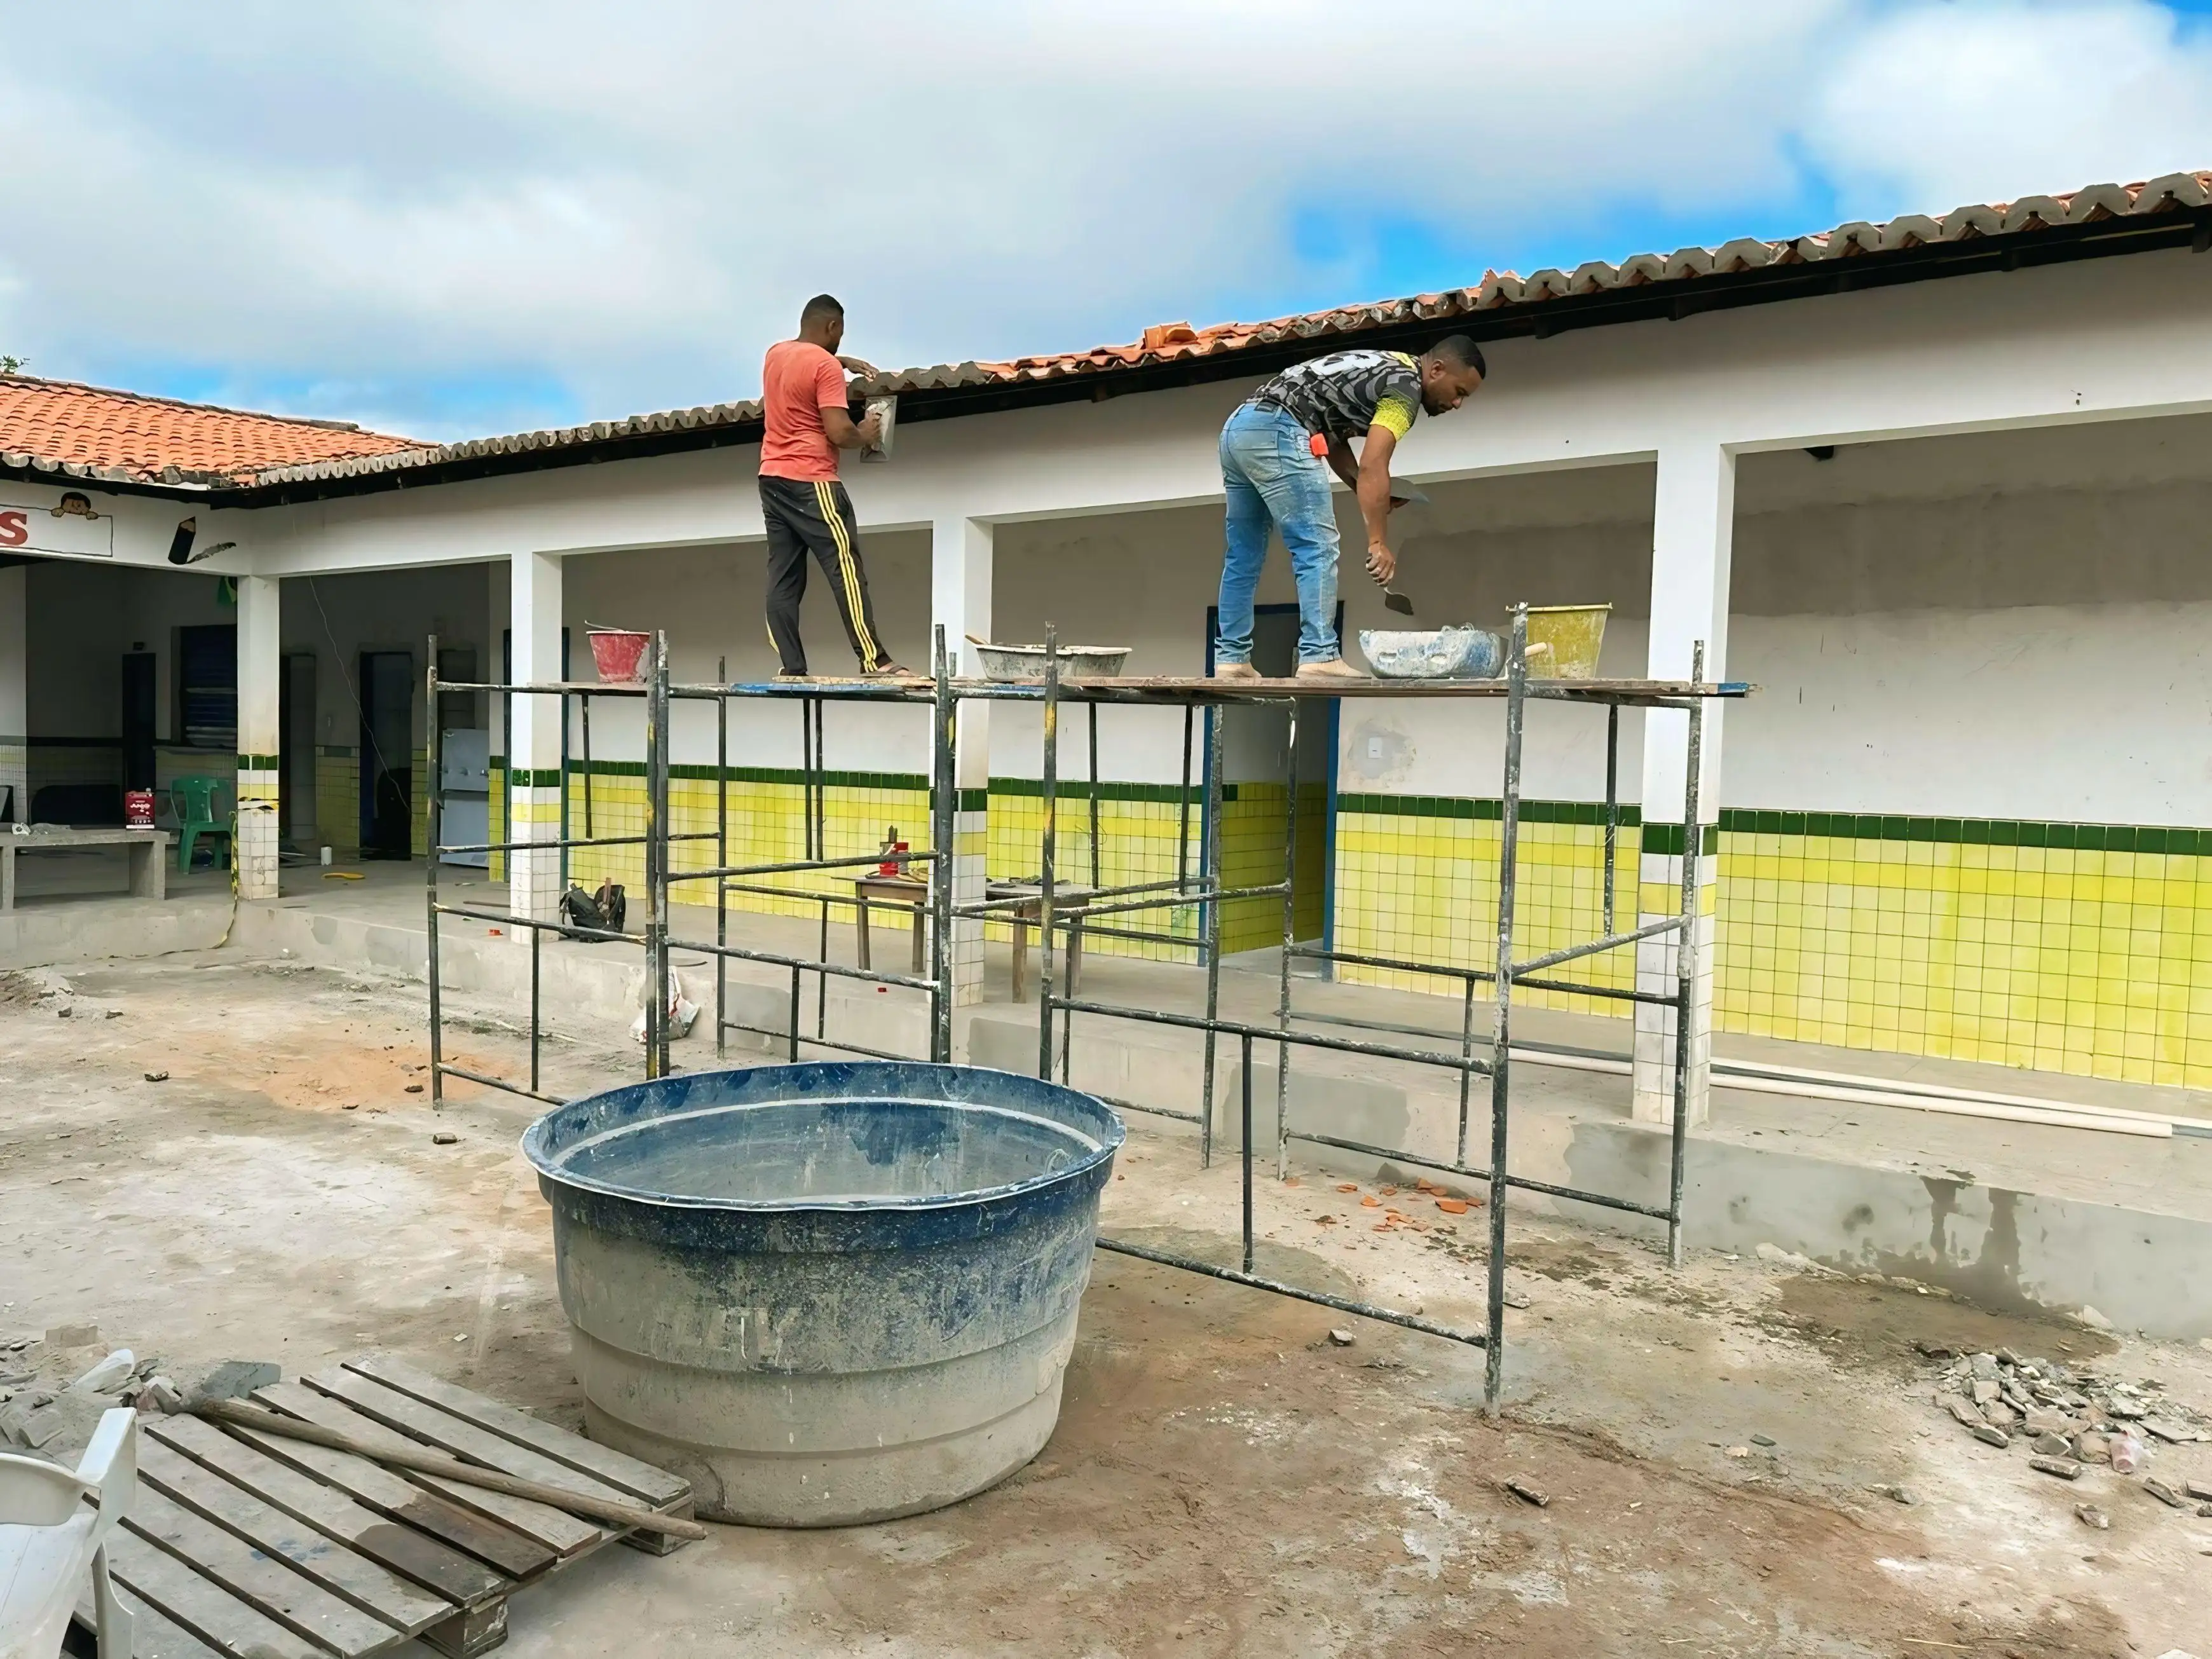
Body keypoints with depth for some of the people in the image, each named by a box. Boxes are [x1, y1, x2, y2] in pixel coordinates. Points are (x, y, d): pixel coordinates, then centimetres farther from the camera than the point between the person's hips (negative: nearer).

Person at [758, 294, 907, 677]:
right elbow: (838, 433, -17)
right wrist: (864, 436, 2)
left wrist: (844, 362, 33)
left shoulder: (775, 354, 14)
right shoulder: (826, 365, -10)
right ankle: (874, 660, -14)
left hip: (771, 478, 8)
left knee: (783, 578, 3)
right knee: (845, 568, -9)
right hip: (810, 481, -8)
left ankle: (792, 670, -1)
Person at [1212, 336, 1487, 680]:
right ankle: (1320, 656, -13)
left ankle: (1231, 660, 12)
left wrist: (1373, 497, 12)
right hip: (1276, 432, -10)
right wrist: (1378, 543, -17)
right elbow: (1373, 467, -14)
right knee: (1318, 548, -9)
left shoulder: (1382, 371, 26)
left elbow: (1334, 442, 26)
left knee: (1243, 557, 11)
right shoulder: (1406, 383, -3)